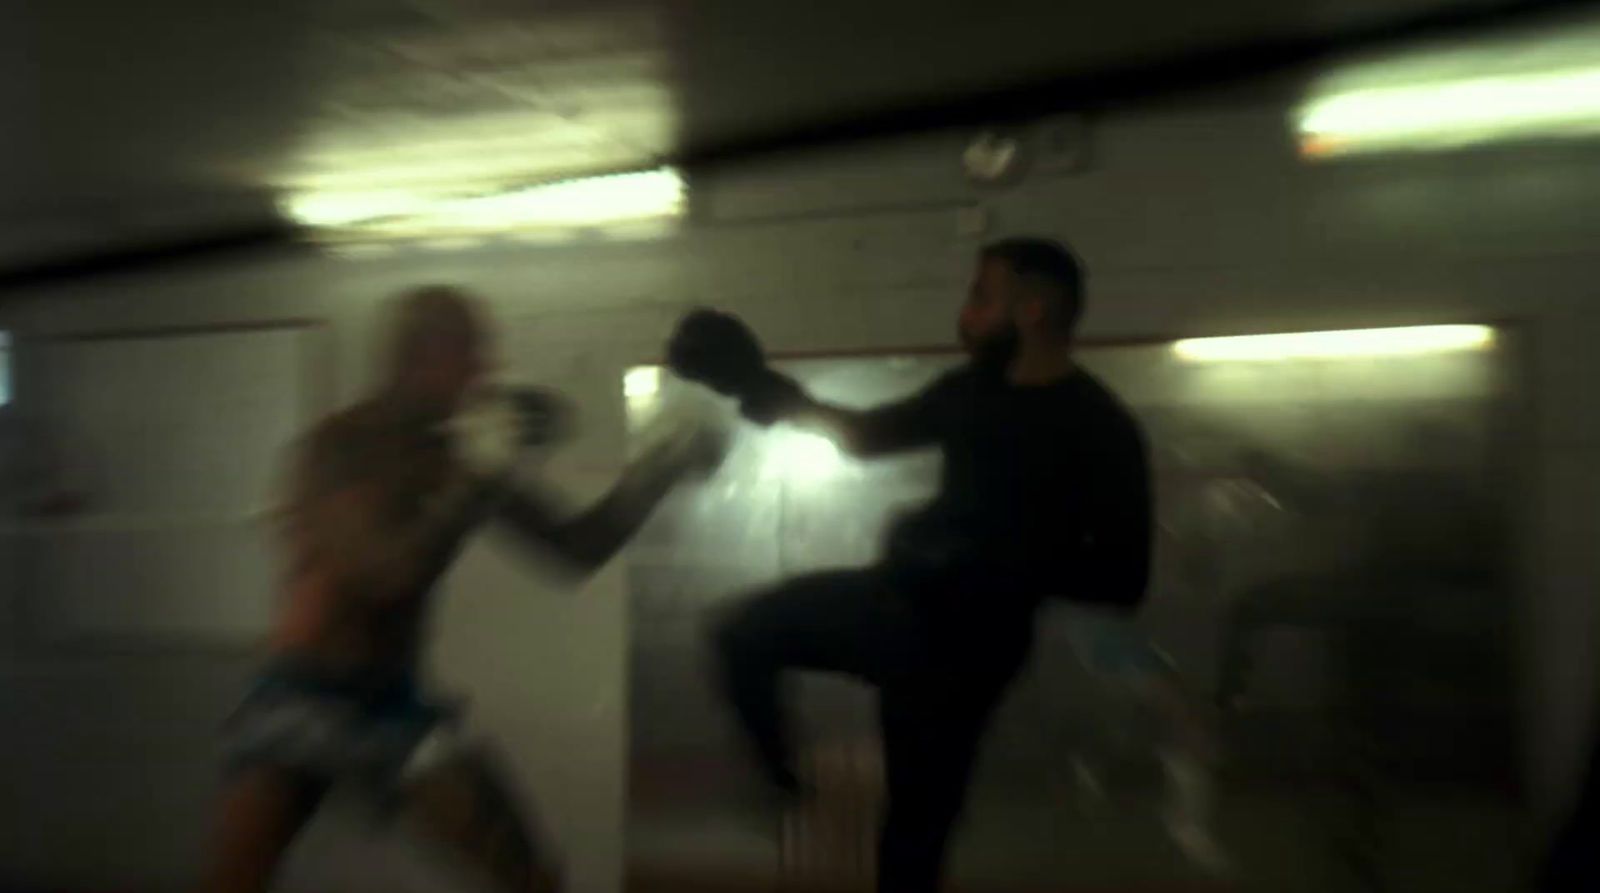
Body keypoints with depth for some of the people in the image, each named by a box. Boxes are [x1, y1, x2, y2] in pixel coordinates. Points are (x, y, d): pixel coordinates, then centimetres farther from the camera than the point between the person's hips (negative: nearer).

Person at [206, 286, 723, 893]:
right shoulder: (336, 446, -12)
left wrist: (663, 466, -1)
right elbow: (389, 574, -26)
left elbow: (576, 548, 7)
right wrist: (479, 480, -23)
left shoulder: (460, 455, 3)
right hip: (305, 699, -4)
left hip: (397, 705, 5)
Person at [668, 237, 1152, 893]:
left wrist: (995, 569, -29)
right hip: (895, 599, 7)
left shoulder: (1099, 429, -15)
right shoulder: (973, 390, 6)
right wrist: (763, 388, 8)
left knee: (918, 819, 3)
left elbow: (1122, 579, -19)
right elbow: (870, 433, 17)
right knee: (742, 634, 5)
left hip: (967, 641, -7)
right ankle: (784, 783, 20)